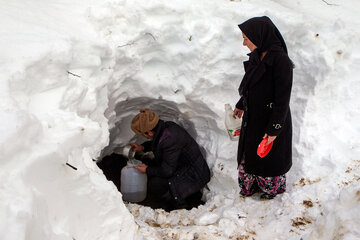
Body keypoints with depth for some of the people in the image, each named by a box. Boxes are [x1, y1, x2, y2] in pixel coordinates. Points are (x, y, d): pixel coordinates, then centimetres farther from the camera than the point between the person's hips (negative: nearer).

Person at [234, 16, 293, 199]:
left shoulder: (281, 61, -27)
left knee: (269, 155, 15)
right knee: (249, 151, 22)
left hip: (272, 120, -7)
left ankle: (272, 189, 42)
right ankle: (249, 186, 46)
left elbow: (283, 98, -23)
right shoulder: (257, 55, -3)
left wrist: (274, 130, -20)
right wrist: (241, 105, 21)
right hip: (253, 117, 7)